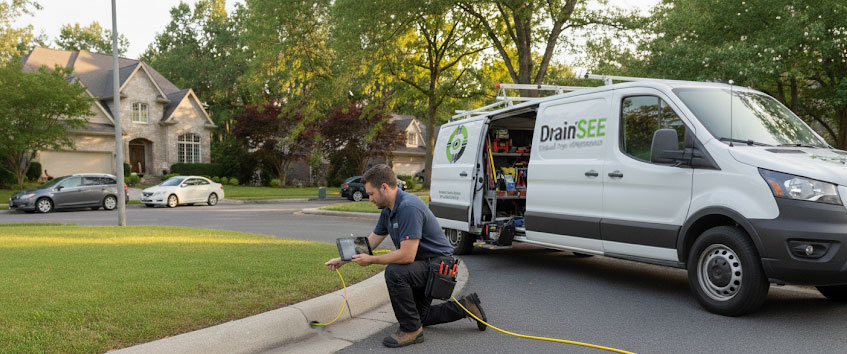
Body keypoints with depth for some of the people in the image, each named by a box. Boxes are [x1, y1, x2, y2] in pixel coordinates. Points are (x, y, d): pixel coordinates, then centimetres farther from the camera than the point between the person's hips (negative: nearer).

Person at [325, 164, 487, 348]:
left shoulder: (409, 207, -29)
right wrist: (342, 259, 9)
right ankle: (465, 306, 26)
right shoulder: (388, 211, 3)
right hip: (424, 267, 11)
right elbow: (370, 242, 14)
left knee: (394, 272, -32)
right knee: (418, 316, 19)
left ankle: (411, 330, -16)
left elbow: (407, 255, -33)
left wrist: (371, 260, -22)